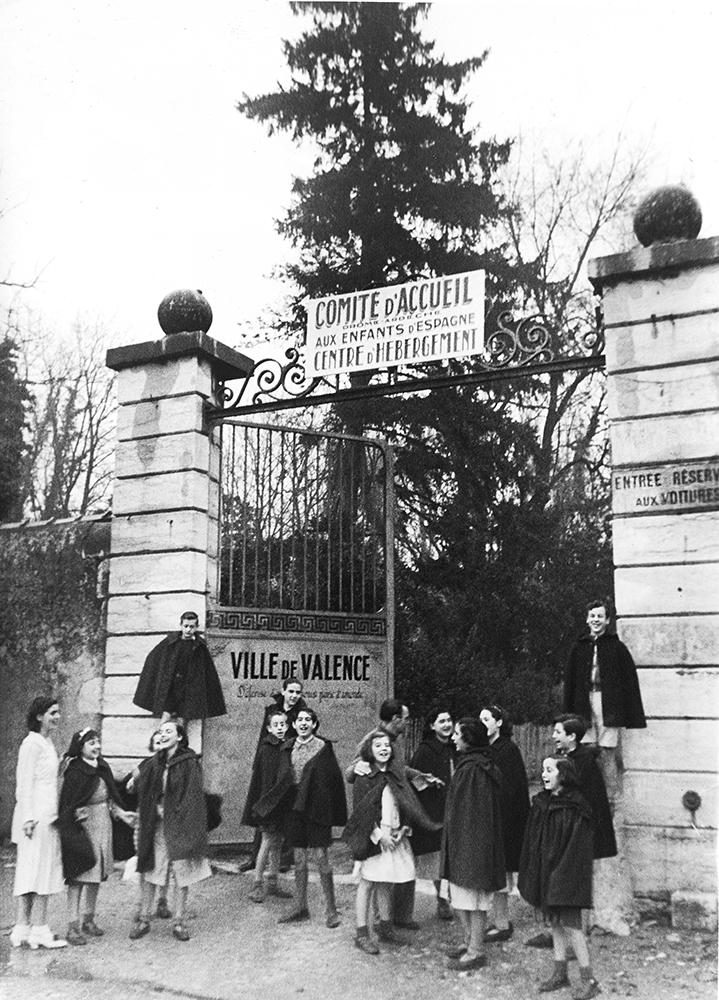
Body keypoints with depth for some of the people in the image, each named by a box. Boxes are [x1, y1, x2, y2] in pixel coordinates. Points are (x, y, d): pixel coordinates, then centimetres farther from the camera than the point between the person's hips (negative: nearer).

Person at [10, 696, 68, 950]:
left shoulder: (47, 743, 15)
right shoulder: (32, 743, -12)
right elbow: (24, 783, -15)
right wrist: (29, 818, -18)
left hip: (47, 816, 9)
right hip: (36, 817, -9)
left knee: (30, 873, 11)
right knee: (37, 871, -4)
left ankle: (23, 929, 16)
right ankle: (38, 931, 1)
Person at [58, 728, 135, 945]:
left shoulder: (103, 767, 6)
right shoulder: (75, 772, -16)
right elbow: (67, 807, -15)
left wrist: (121, 813, 6)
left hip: (103, 826, 7)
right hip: (82, 829, -7)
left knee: (97, 875, 13)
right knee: (78, 877, -2)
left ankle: (89, 920, 26)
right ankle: (73, 926, 5)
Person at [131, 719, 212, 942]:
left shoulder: (189, 761, -5)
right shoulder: (154, 763, 8)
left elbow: (192, 794, -9)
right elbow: (141, 790, 11)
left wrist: (176, 814, -13)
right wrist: (155, 810, -2)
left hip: (180, 824, -3)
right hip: (155, 825, 4)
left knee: (181, 873, 1)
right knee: (148, 871, 4)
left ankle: (179, 922, 12)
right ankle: (143, 919, 17)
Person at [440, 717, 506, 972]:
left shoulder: (472, 768, -22)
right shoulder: (474, 763, 8)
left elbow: (470, 810, -22)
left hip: (472, 840, -10)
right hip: (464, 839, 10)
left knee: (472, 898, 2)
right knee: (462, 897, 18)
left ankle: (476, 951, 12)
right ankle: (469, 942, 29)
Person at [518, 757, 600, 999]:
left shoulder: (575, 807, -15)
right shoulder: (541, 803, 6)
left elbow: (578, 848, -17)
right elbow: (532, 842, 11)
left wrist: (562, 875, -19)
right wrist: (530, 875, 10)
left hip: (566, 875, -7)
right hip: (543, 874, 7)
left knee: (569, 923, -3)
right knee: (555, 923, 14)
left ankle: (588, 979, 9)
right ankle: (560, 973, 25)